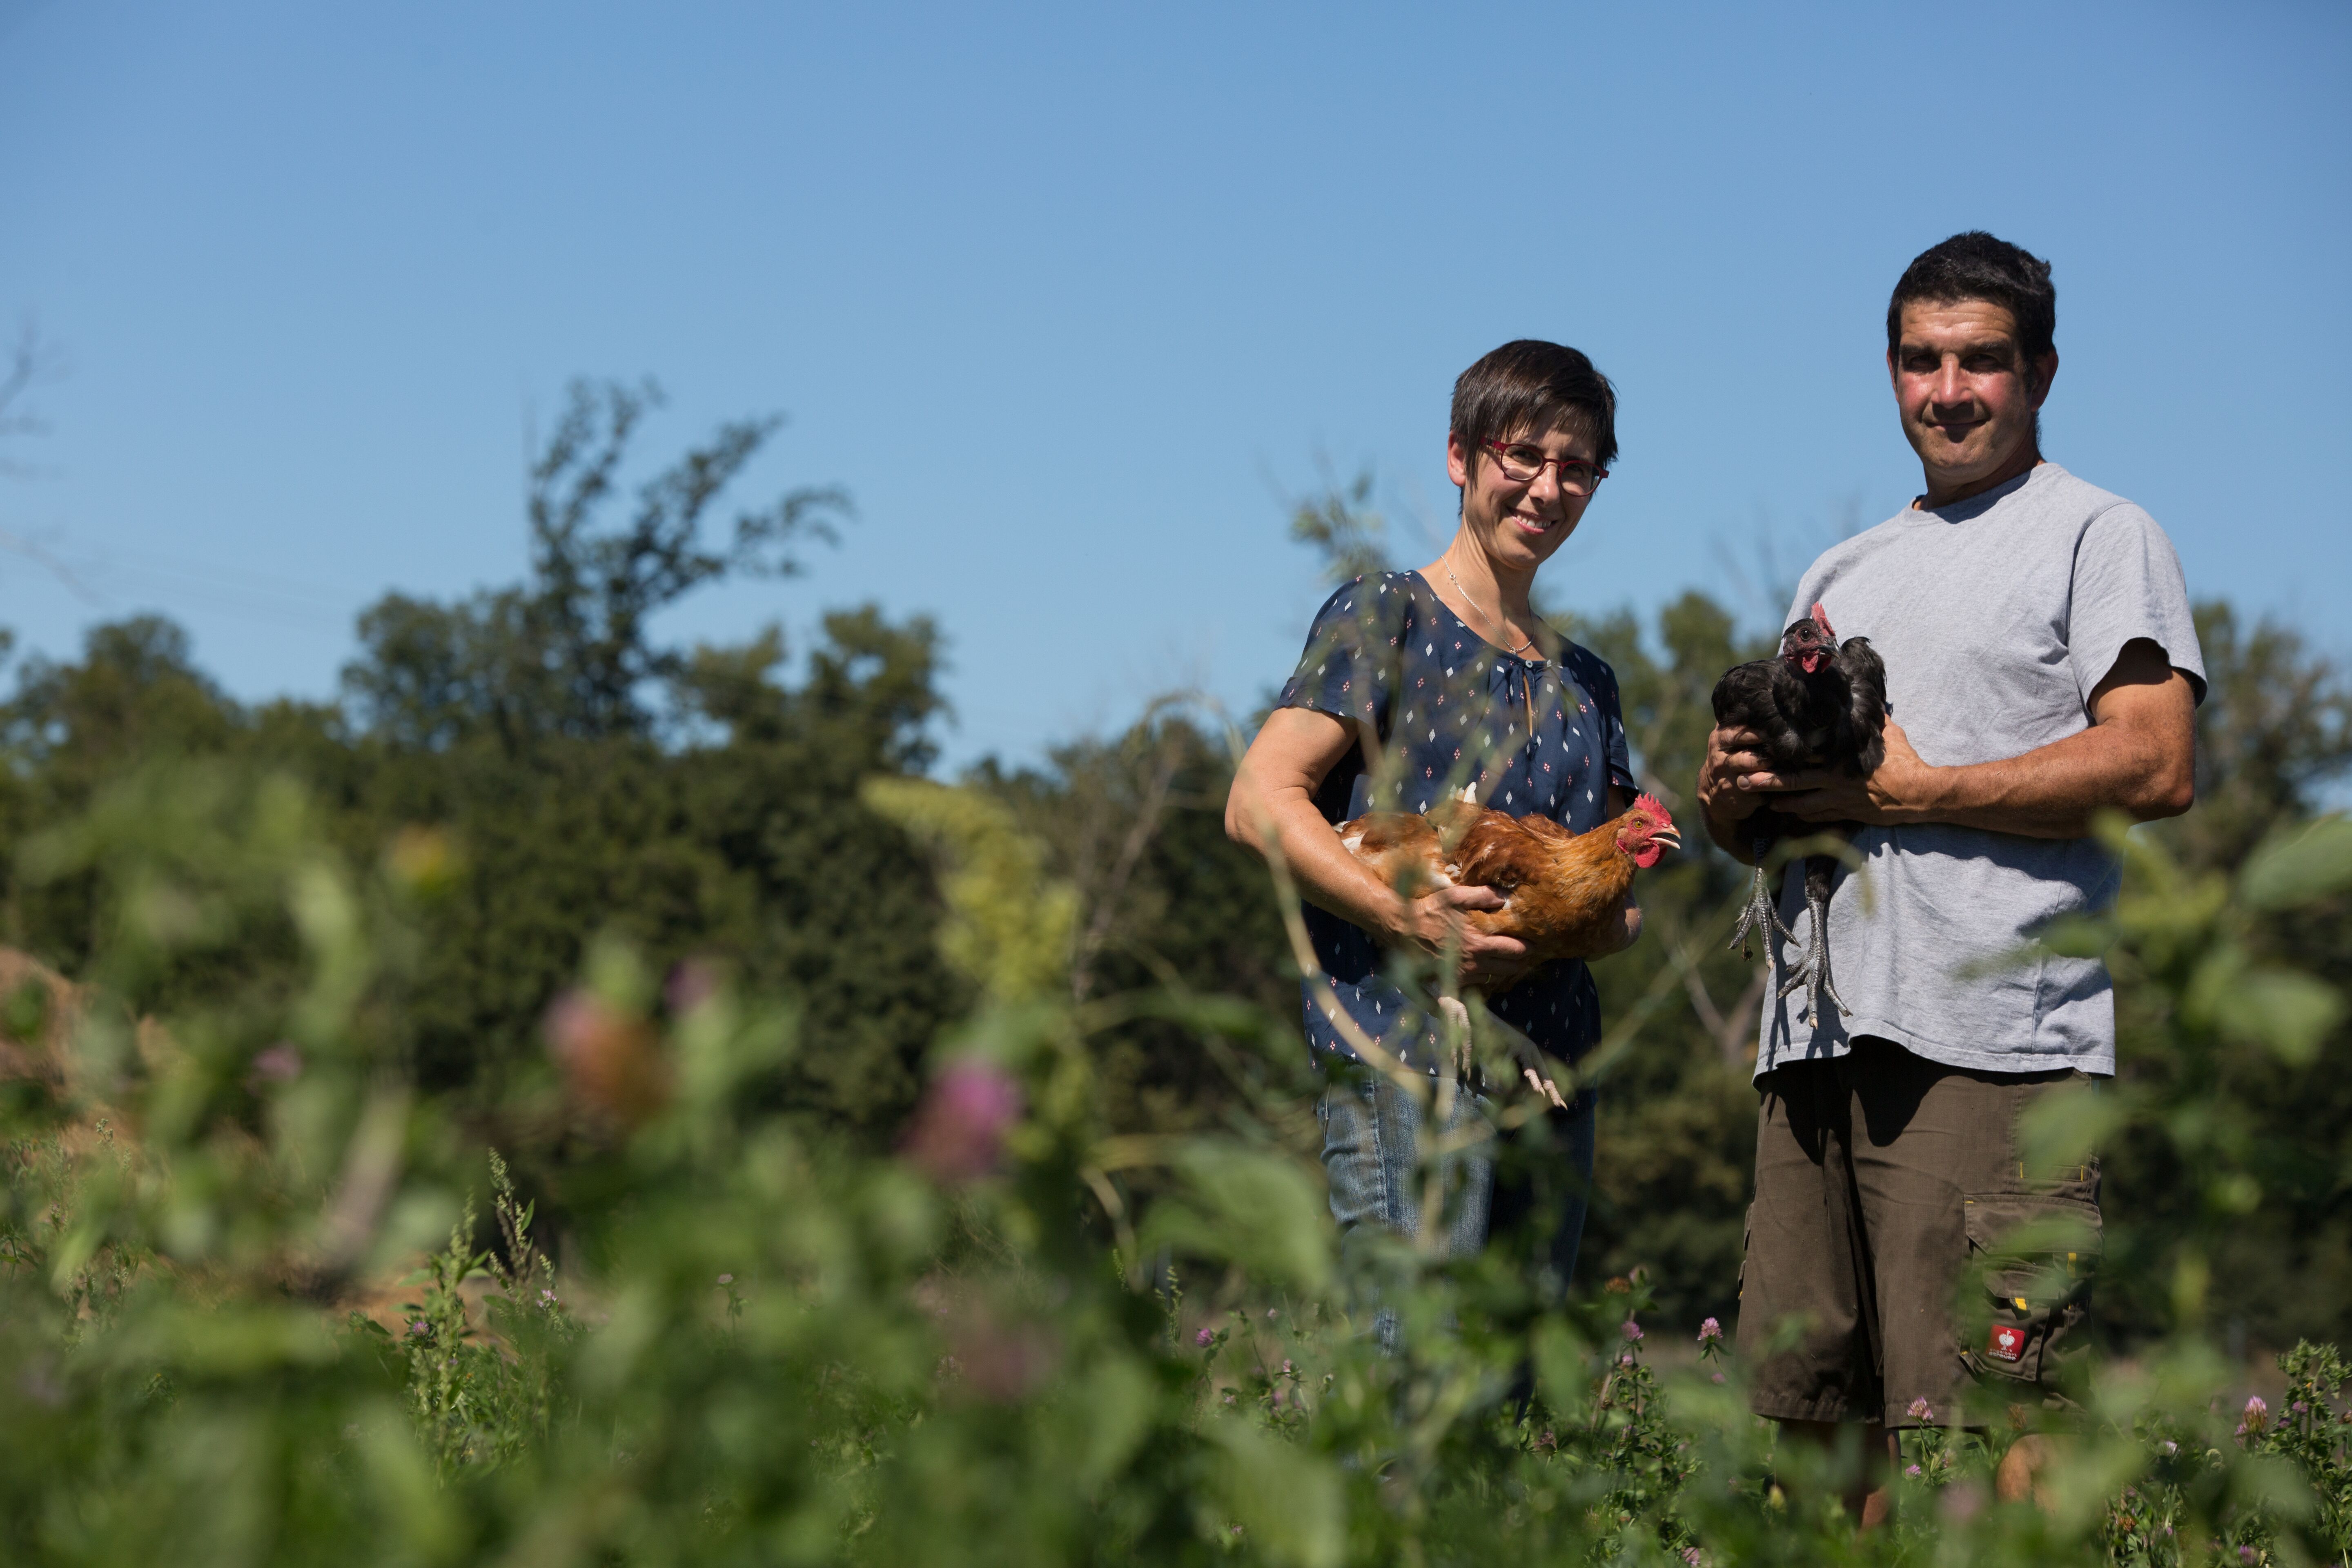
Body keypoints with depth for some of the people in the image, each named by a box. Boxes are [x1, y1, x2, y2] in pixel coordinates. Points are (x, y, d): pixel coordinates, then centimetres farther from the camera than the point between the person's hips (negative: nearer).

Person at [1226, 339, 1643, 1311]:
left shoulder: (1585, 683, 22)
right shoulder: (1386, 616, 3)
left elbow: (1619, 904, 22)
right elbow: (1259, 802, -8)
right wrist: (1402, 917, -21)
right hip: (1403, 1060, -7)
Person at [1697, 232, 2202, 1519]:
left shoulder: (2099, 536, 5)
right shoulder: (1842, 576, 26)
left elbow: (2155, 768, -10)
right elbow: (1752, 815, 28)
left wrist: (1910, 794, -10)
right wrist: (1729, 792, 3)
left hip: (1992, 1037, -7)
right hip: (1822, 1029, 7)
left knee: (1990, 1415, -13)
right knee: (1813, 1410, 6)